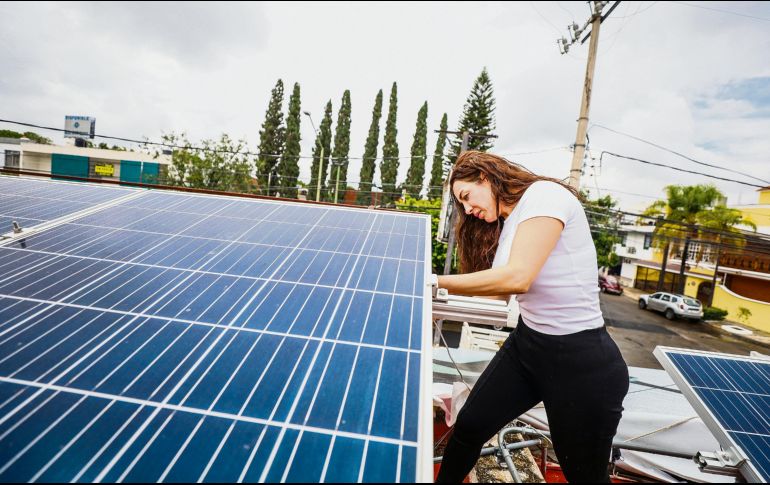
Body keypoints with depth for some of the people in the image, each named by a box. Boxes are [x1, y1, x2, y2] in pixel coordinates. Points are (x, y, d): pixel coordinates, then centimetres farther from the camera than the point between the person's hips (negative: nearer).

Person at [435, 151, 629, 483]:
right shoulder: (506, 224, 9)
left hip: (580, 359, -8)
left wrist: (437, 282, -22)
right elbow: (501, 291, 8)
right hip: (526, 344, 8)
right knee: (468, 426, 13)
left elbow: (517, 278, -30)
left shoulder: (543, 194, -17)